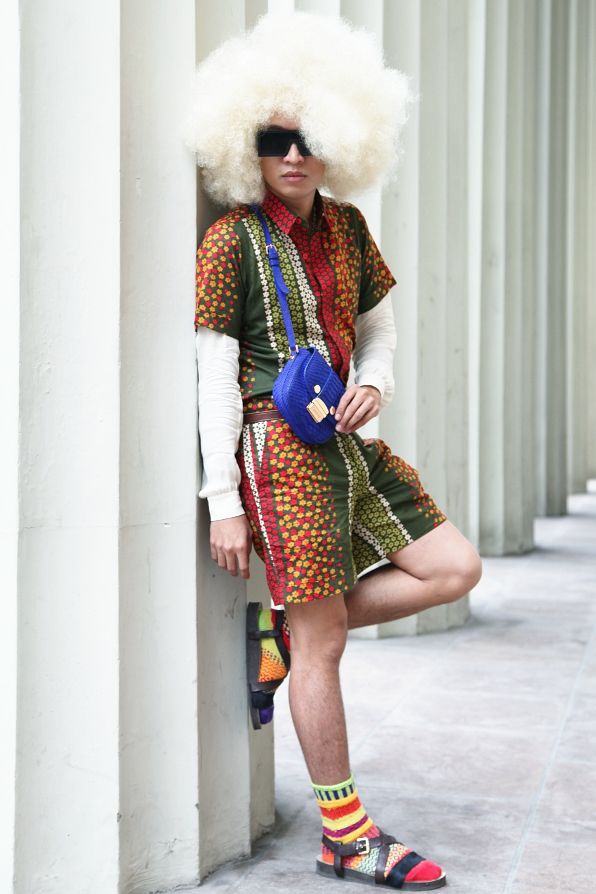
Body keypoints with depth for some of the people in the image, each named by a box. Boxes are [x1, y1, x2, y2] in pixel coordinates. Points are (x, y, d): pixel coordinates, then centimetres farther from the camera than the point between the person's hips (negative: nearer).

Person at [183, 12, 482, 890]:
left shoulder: (345, 226, 11)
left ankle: (283, 626, 13)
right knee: (324, 645, -2)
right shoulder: (231, 240, -7)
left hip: (346, 441, 7)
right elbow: (214, 373, -10)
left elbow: (379, 324, 22)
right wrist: (223, 501, -12)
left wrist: (374, 381, -3)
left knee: (454, 569, 3)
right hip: (280, 447, -7)